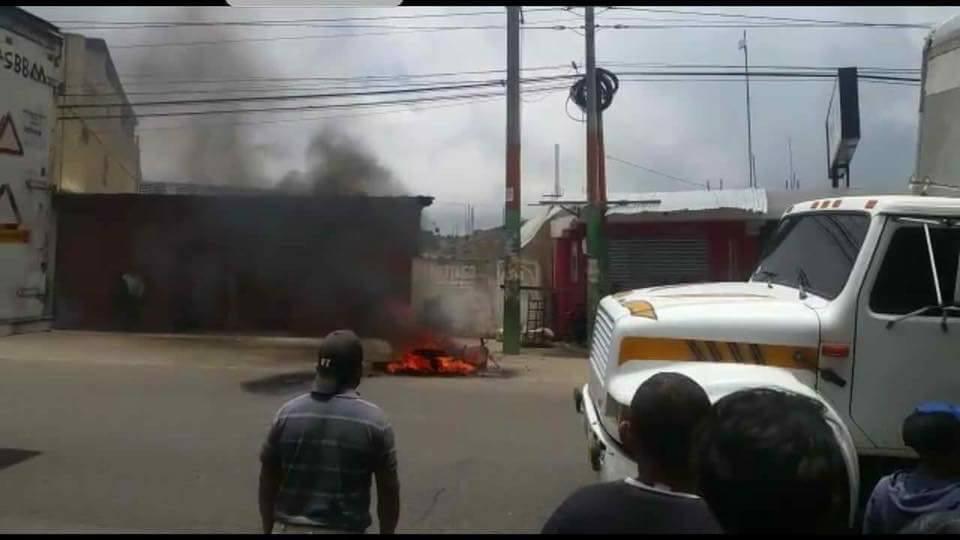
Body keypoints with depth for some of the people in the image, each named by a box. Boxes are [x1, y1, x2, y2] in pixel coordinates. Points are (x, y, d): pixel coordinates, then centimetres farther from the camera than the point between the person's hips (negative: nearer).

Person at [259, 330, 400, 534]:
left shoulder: (288, 414, -4)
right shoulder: (373, 420, -11)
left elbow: (268, 480, 3)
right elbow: (388, 489, -5)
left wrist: (267, 530, 15)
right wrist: (387, 532, 7)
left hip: (295, 530, 3)